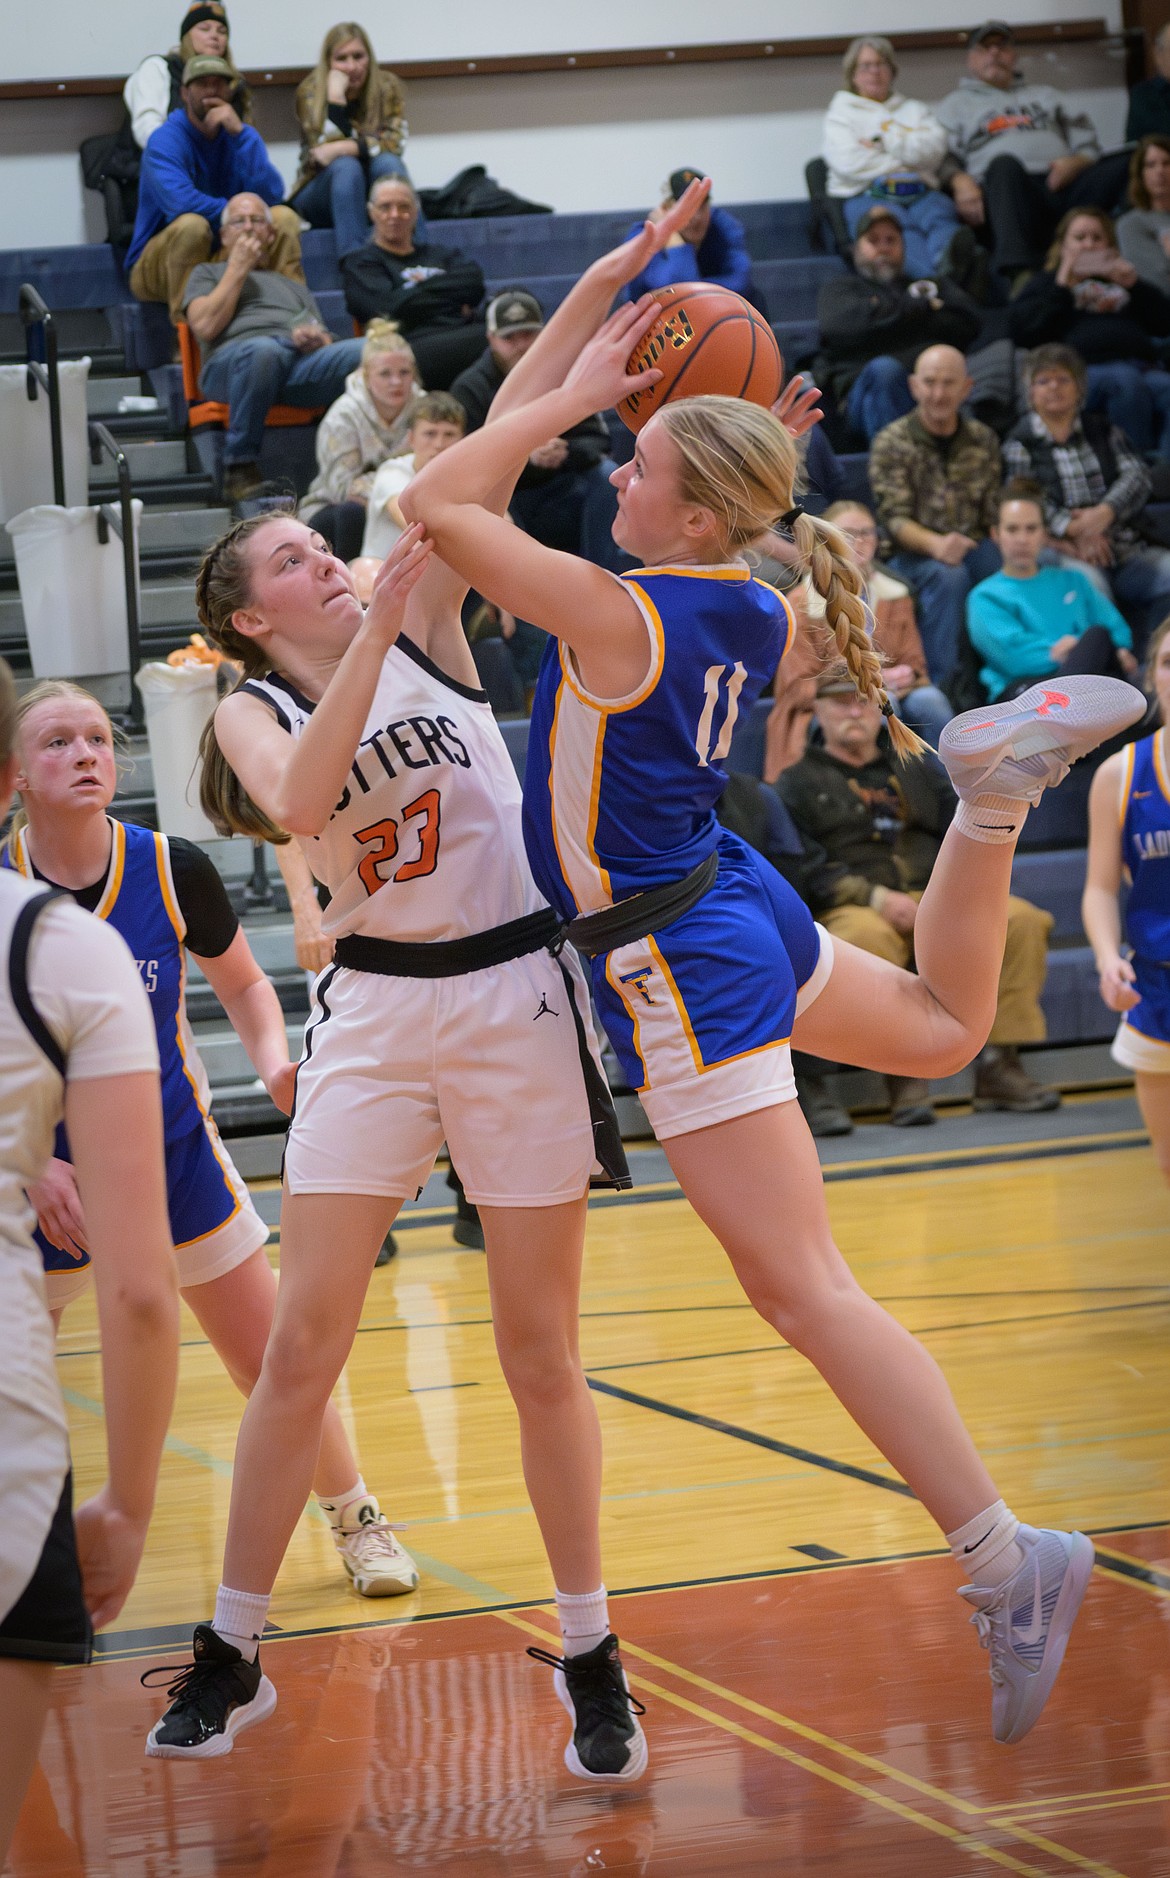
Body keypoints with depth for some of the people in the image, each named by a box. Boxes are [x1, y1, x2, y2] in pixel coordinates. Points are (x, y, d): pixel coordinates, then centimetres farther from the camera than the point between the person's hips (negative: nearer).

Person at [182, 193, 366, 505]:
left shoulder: (295, 288, 40)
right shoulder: (207, 274, 30)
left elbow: (328, 345, 24)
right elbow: (205, 326, 7)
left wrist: (316, 337, -1)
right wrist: (238, 269, 13)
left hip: (301, 359, 3)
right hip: (233, 357, -3)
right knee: (264, 350, -45)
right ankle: (240, 467, -31)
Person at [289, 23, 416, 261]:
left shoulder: (386, 87, -3)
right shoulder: (310, 91, -9)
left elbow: (395, 142, -16)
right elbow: (324, 150, -19)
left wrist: (343, 148, -30)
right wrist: (335, 96, -26)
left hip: (378, 193, 2)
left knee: (388, 162, -29)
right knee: (346, 166, -32)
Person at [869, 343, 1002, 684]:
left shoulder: (984, 440, 10)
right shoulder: (892, 443, -4)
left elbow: (994, 513, 10)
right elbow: (894, 519, -13)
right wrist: (935, 544, -34)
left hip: (973, 549, 4)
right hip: (909, 556, -4)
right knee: (948, 574, -37)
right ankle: (941, 683, -33)